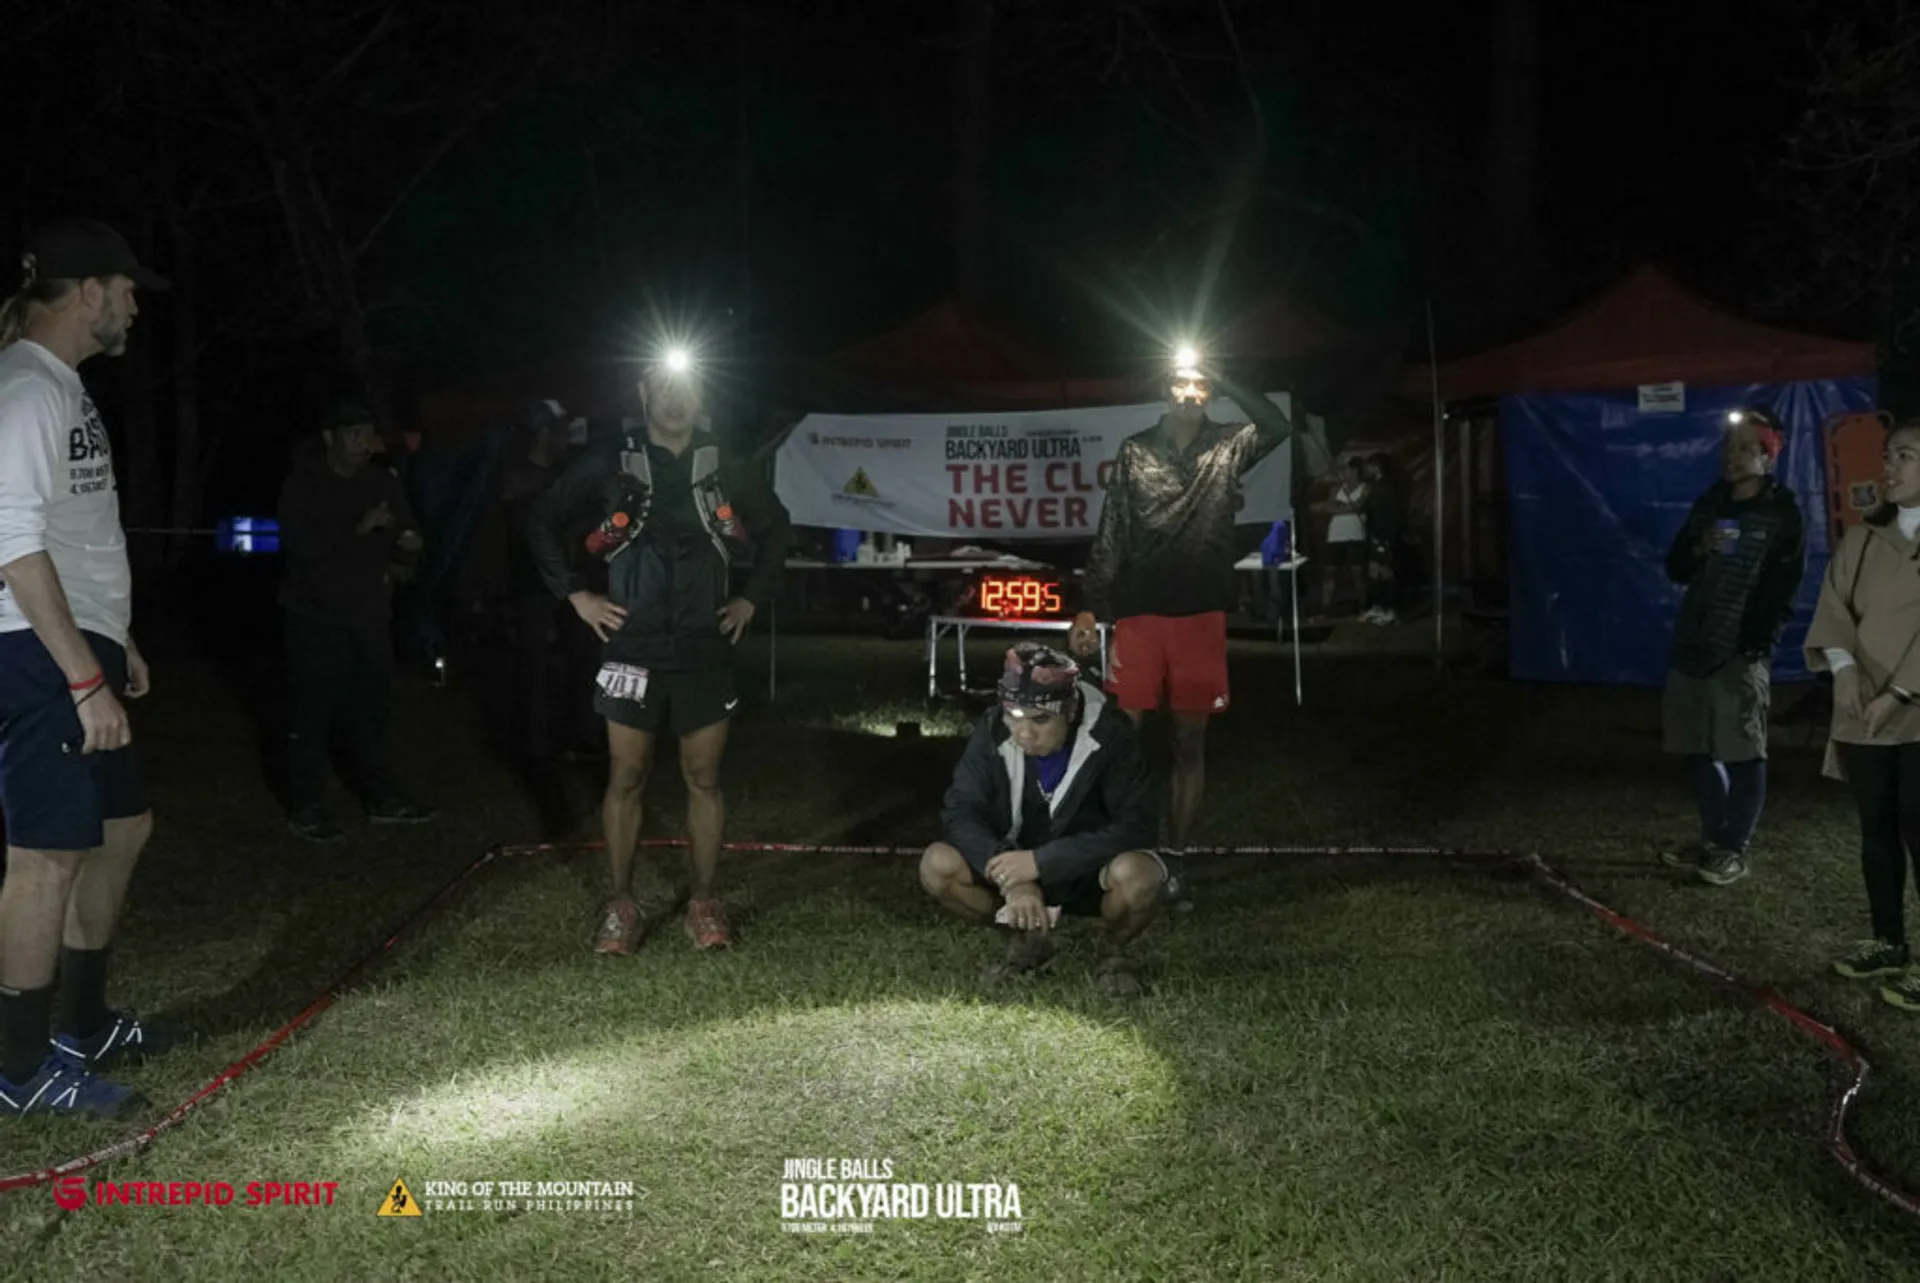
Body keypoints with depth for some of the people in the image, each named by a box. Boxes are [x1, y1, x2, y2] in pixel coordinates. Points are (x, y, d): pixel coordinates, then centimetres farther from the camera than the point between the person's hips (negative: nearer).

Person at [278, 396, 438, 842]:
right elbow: (302, 544, -21)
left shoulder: (383, 483, 8)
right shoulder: (303, 484, -7)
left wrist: (408, 547, -15)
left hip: (370, 615, 5)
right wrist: (358, 529, -30)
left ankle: (381, 796, 22)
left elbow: (404, 537, 9)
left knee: (370, 708, 11)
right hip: (317, 616, -5)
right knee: (313, 712, -2)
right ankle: (306, 807, 6)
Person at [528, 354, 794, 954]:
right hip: (633, 649, -1)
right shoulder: (611, 465, -1)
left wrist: (752, 598, 11)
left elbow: (776, 527, 18)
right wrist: (575, 595, 1)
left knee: (704, 779, 6)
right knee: (625, 778, 4)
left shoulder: (727, 467, 4)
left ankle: (703, 903, 16)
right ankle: (621, 905, 15)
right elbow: (544, 519, 7)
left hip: (706, 651, 1)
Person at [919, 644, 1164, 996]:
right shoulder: (993, 730, -17)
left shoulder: (1109, 735, -25)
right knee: (937, 865, -22)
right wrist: (1011, 877, -33)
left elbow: (1138, 825, -29)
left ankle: (1113, 952, -1)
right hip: (1019, 865, 3)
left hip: (1091, 873, -3)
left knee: (1138, 874, -36)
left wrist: (1041, 862, -34)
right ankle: (1028, 941, 4)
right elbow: (960, 812, -17)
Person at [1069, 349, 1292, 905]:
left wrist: (1223, 380, -11)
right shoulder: (1135, 451, 5)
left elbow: (1279, 426, -14)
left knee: (1189, 743, 7)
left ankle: (1175, 859, 15)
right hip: (1139, 614, -1)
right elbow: (1110, 536, 3)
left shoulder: (1227, 449, 5)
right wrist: (1091, 608, -3)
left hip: (1201, 615, 1)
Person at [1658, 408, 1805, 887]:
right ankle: (1712, 837, 25)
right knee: (1697, 750, 11)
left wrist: (1758, 645, -16)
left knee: (1743, 753, -3)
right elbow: (1675, 569, 17)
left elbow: (1782, 591, -7)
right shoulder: (1708, 502, 14)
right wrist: (1698, 549, -5)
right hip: (1692, 647, 6)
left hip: (1741, 653, -6)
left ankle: (1734, 849, 6)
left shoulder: (1783, 513, -3)